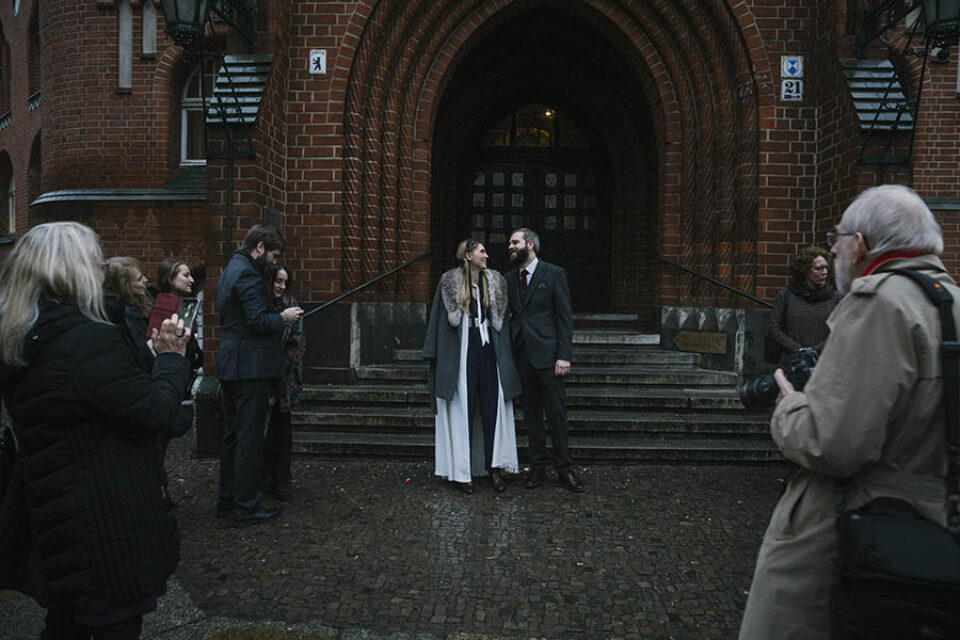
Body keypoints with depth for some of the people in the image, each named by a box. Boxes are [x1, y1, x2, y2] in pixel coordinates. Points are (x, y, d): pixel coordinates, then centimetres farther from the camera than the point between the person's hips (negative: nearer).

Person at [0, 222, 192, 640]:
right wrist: (171, 357, -6)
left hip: (55, 523, 8)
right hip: (108, 524, -8)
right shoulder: (93, 341, -25)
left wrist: (155, 357, 5)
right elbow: (155, 414, -20)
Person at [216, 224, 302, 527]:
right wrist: (283, 317, -7)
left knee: (233, 434, 16)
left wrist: (279, 319, 17)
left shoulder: (229, 271, 17)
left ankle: (227, 501, 25)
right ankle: (247, 507, 4)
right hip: (251, 366, -10)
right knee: (250, 437, -3)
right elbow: (257, 320, -23)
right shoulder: (248, 275, -16)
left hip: (230, 365, 10)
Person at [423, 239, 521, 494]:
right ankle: (462, 470, 11)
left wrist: (504, 356, 7)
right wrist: (435, 357, -3)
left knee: (493, 408, 3)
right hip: (462, 354, -3)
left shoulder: (494, 283, 8)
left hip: (489, 352, 3)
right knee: (462, 410, 2)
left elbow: (502, 321, 12)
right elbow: (441, 321, 0)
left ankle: (494, 466, 14)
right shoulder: (450, 283, -2)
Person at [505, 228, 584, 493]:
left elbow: (565, 317, -5)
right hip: (521, 354, 4)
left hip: (546, 353, -4)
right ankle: (537, 466, 21)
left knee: (556, 412, 1)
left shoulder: (554, 274, -2)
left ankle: (563, 468, 14)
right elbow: (507, 315, 14)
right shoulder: (509, 278, 12)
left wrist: (564, 355, -11)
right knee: (531, 413, 10)